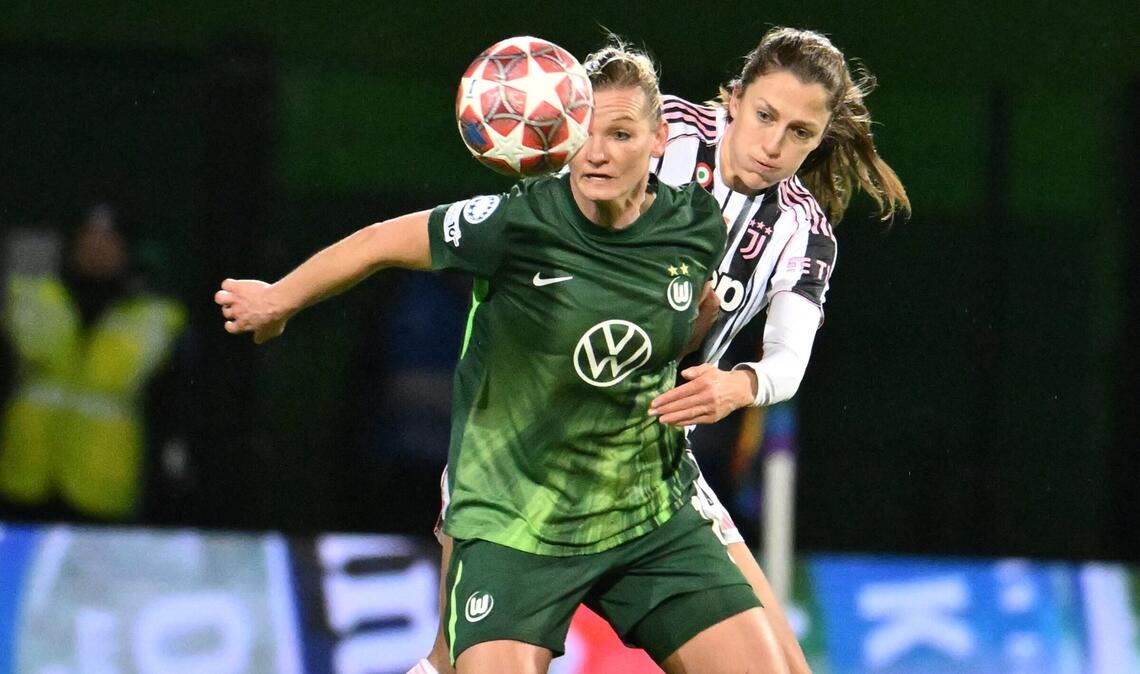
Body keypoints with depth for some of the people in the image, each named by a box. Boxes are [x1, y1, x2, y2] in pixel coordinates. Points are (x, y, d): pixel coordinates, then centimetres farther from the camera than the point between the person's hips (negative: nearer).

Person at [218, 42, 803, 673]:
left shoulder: (697, 228, -6)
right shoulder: (518, 223, -19)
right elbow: (379, 243, -4)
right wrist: (276, 301, 8)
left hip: (653, 517, 4)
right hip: (513, 522, -4)